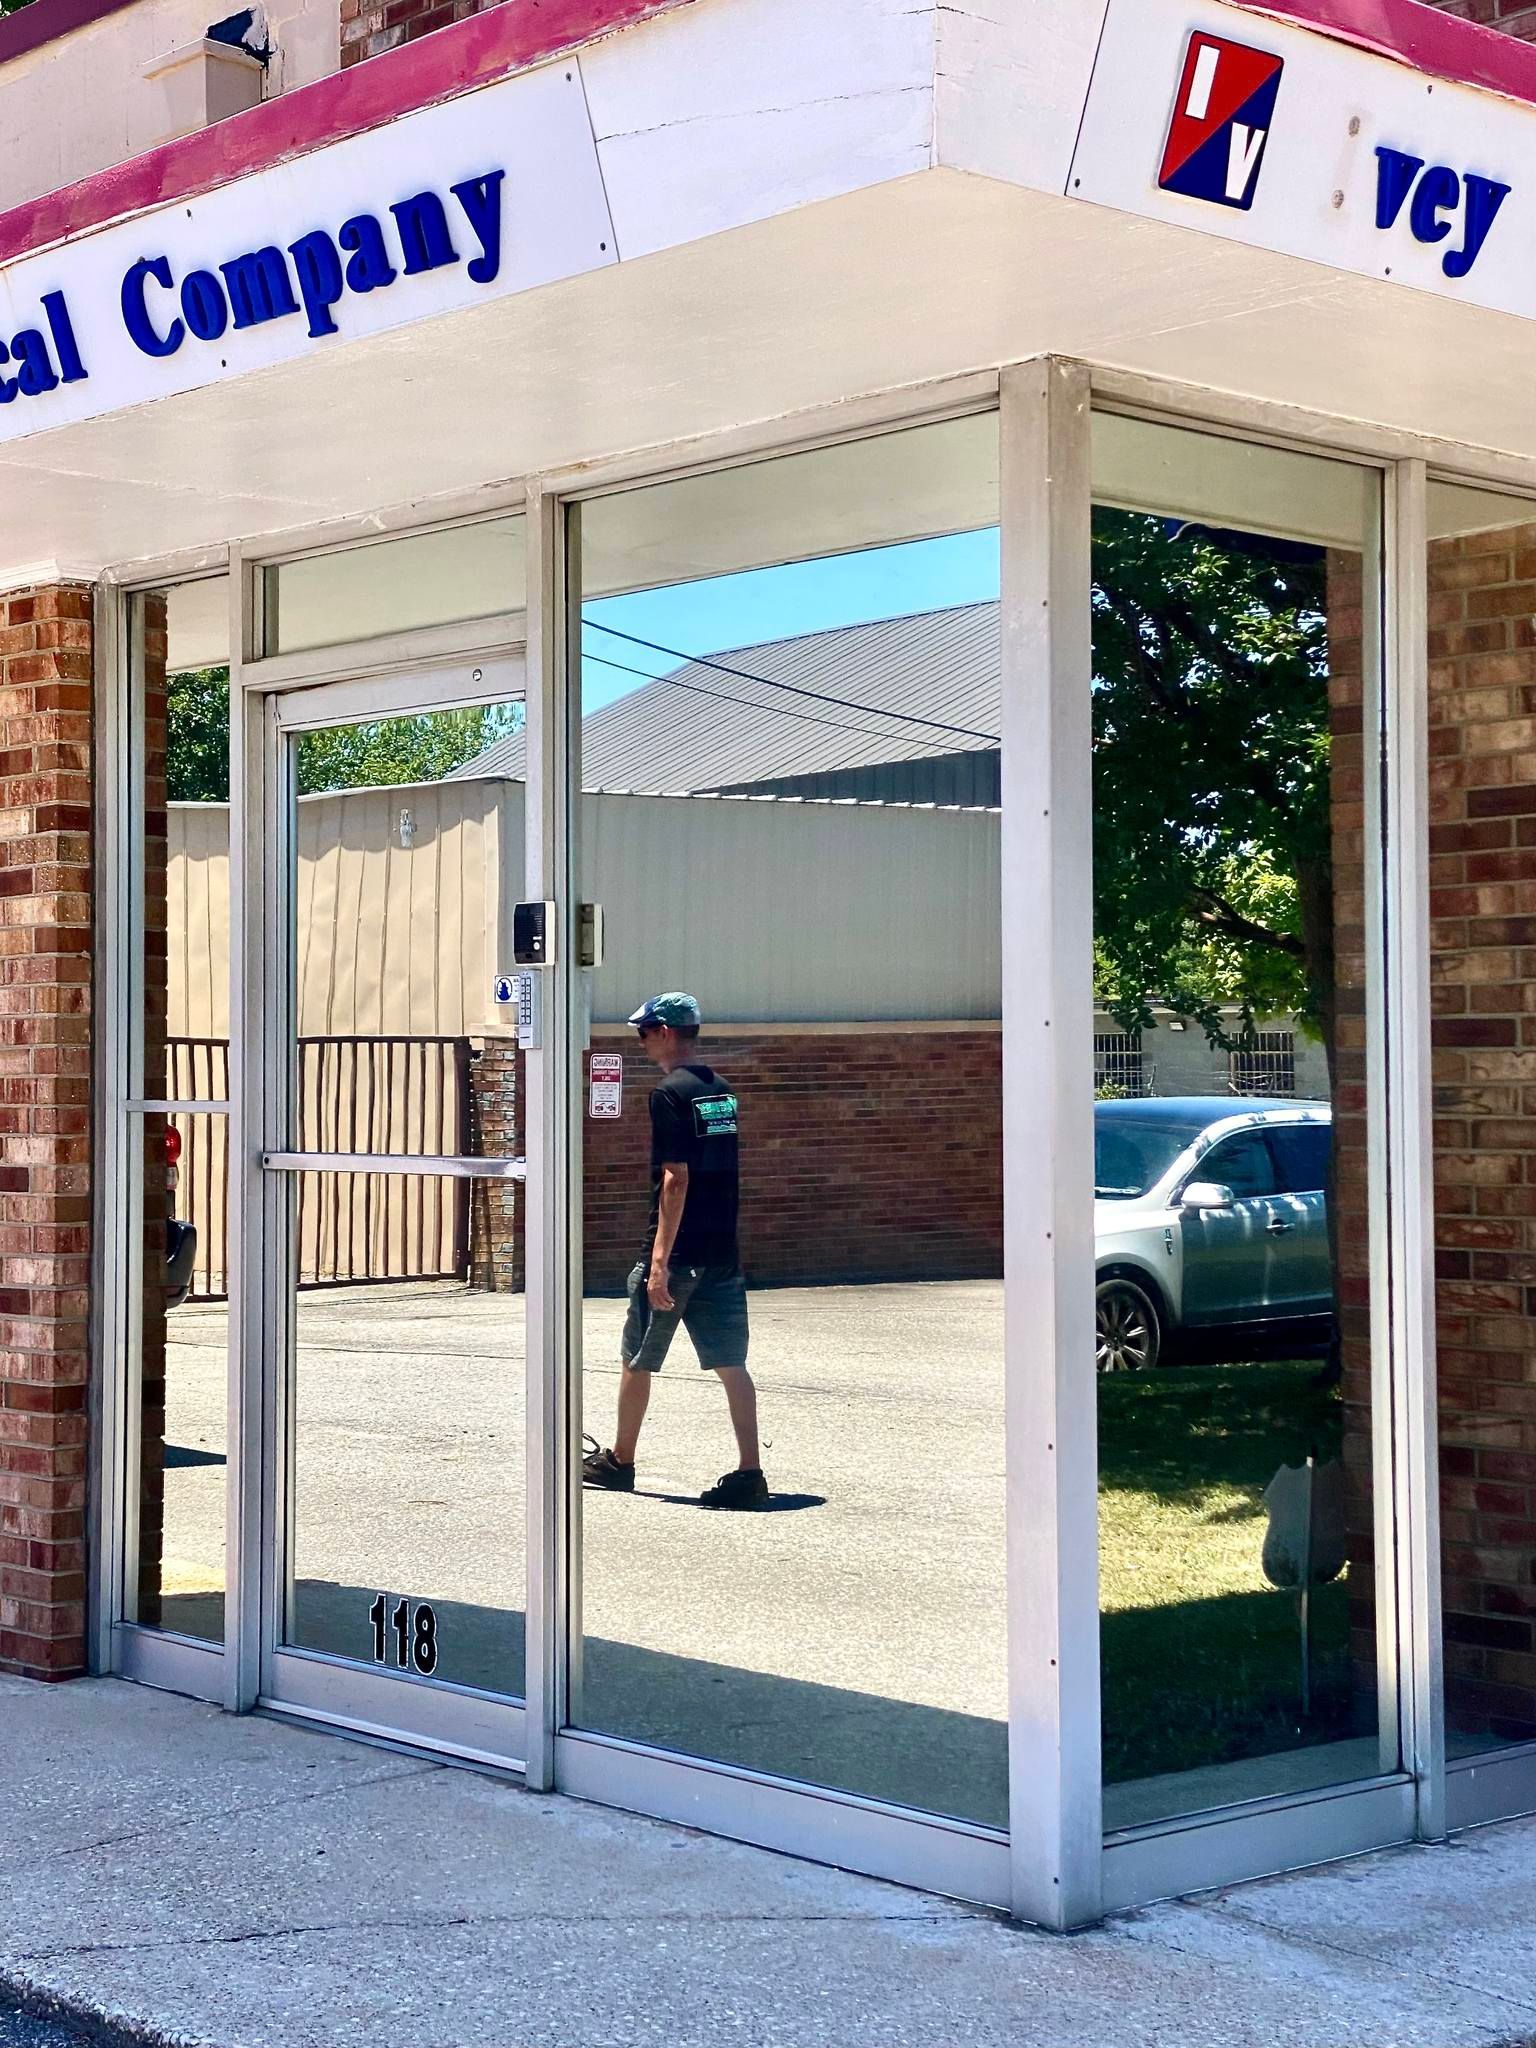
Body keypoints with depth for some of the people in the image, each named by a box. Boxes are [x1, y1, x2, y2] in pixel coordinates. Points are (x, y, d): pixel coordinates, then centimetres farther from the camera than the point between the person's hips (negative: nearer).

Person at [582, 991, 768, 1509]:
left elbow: (676, 1179, -19)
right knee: (731, 1364, 3)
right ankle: (749, 1472, -3)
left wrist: (660, 1259, -20)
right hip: (722, 1254, 7)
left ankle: (619, 1461, 24)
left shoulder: (671, 1094, -13)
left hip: (677, 1253, -7)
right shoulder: (721, 1091, 12)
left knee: (637, 1360, 10)